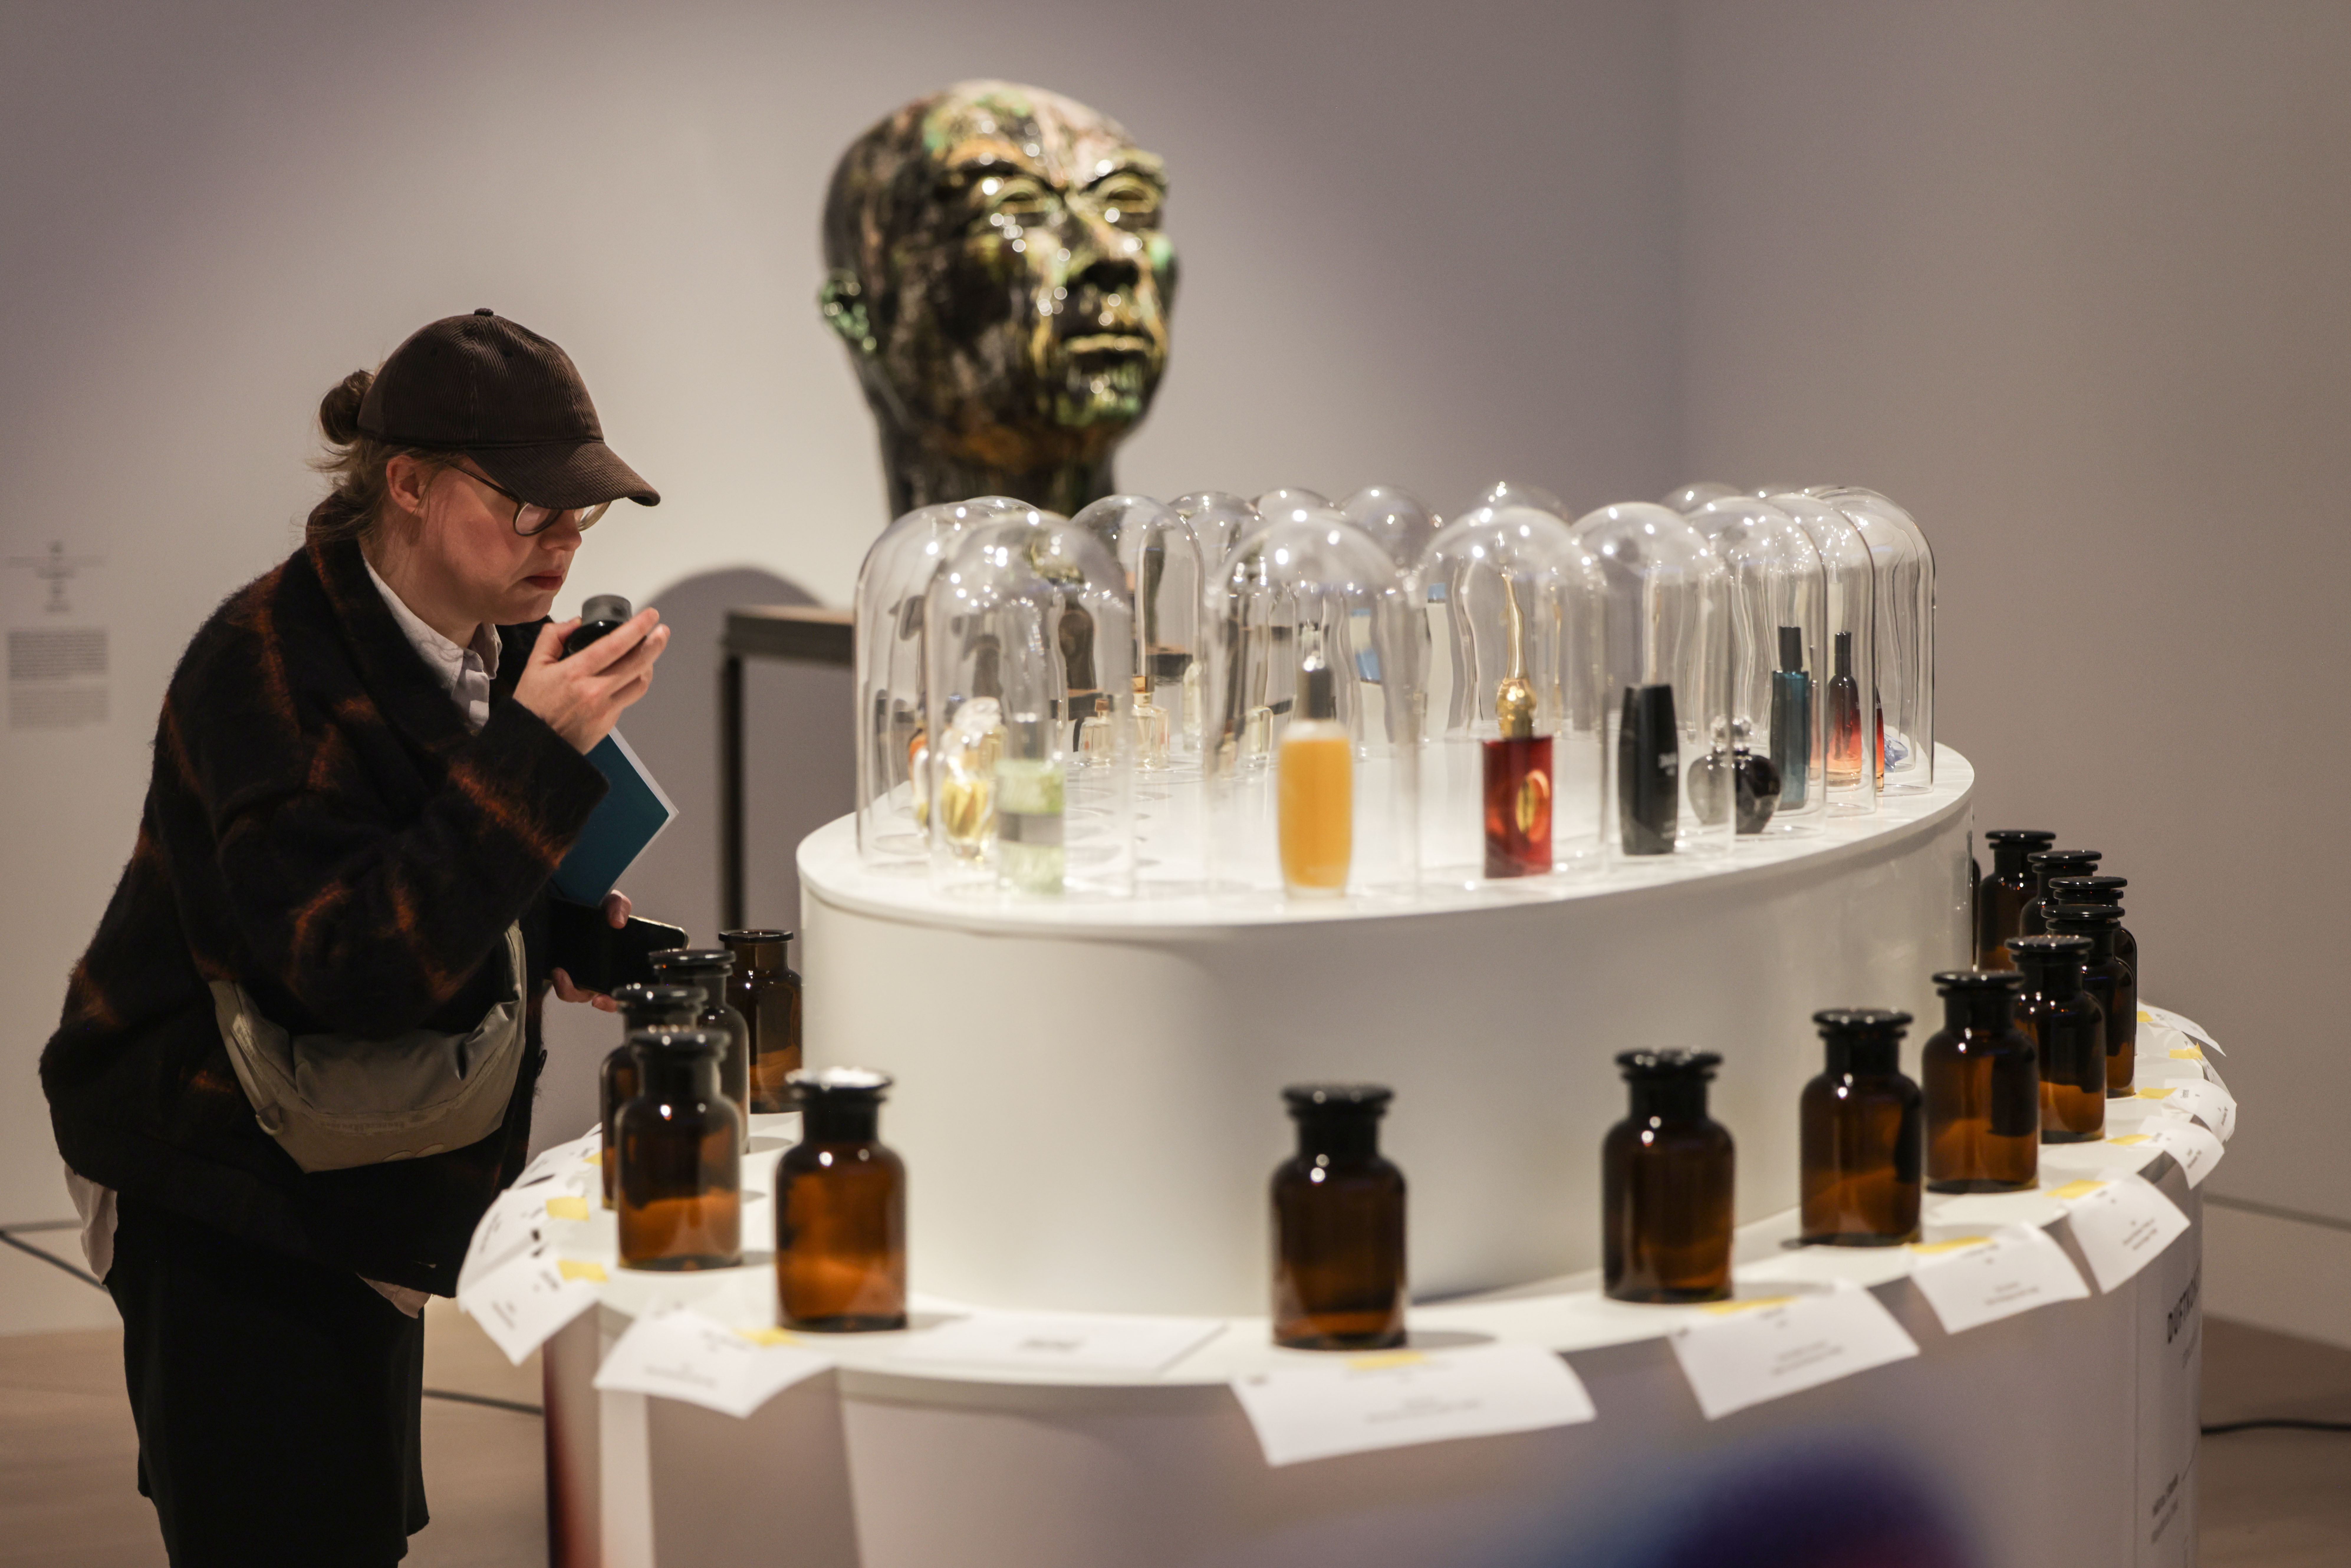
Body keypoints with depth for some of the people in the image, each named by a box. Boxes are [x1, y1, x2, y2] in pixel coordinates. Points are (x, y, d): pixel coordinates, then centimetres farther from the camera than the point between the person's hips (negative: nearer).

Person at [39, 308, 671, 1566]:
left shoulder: (496, 639, 3)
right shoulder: (267, 665, -23)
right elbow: (360, 962, -31)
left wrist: (561, 929, 1)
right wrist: (536, 746, -34)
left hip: (355, 1180, 8)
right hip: (224, 1191, -8)